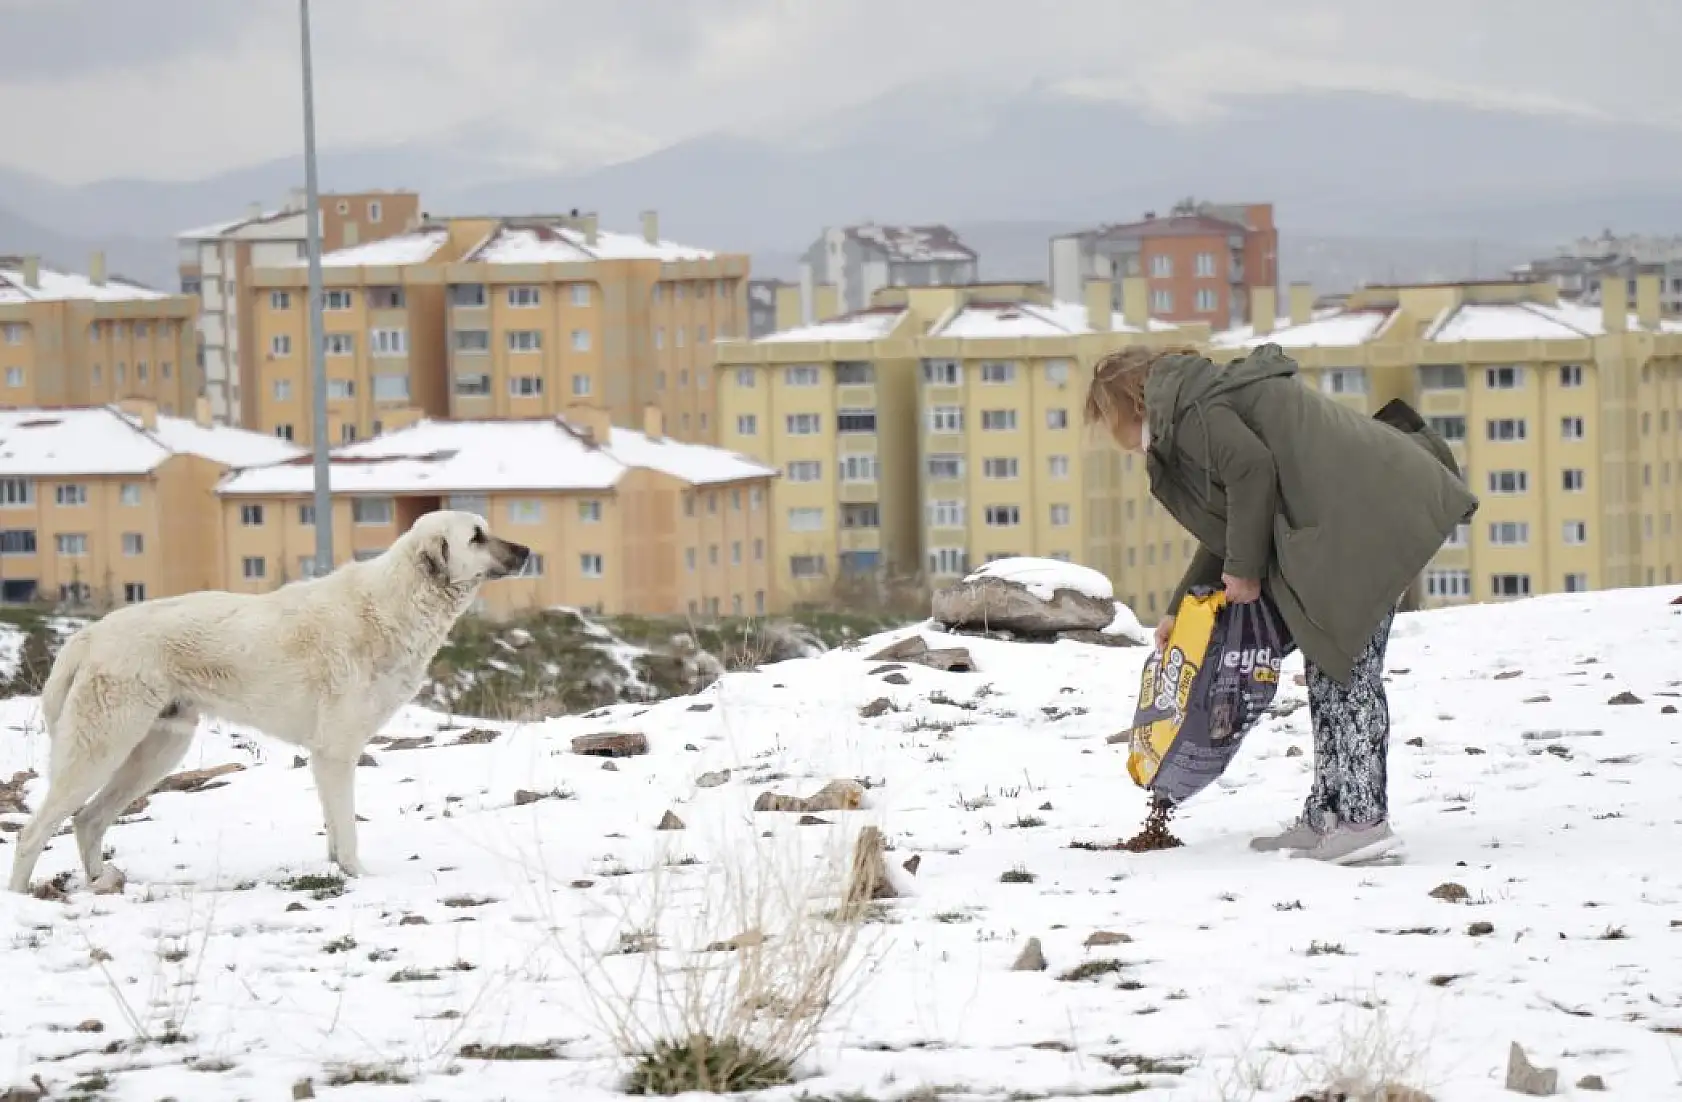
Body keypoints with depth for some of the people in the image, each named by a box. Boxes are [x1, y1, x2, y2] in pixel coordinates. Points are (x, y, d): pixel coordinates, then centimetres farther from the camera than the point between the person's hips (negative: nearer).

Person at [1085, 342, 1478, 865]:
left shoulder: (1185, 407, -3)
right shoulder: (1204, 397, 29)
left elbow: (1251, 468, -17)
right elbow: (1226, 527, 33)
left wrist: (1244, 568, -7)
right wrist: (1181, 608, 32)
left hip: (1359, 522, -11)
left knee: (1347, 670, -10)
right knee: (1329, 668, 13)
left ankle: (1361, 818, -11)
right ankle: (1328, 818, 16)